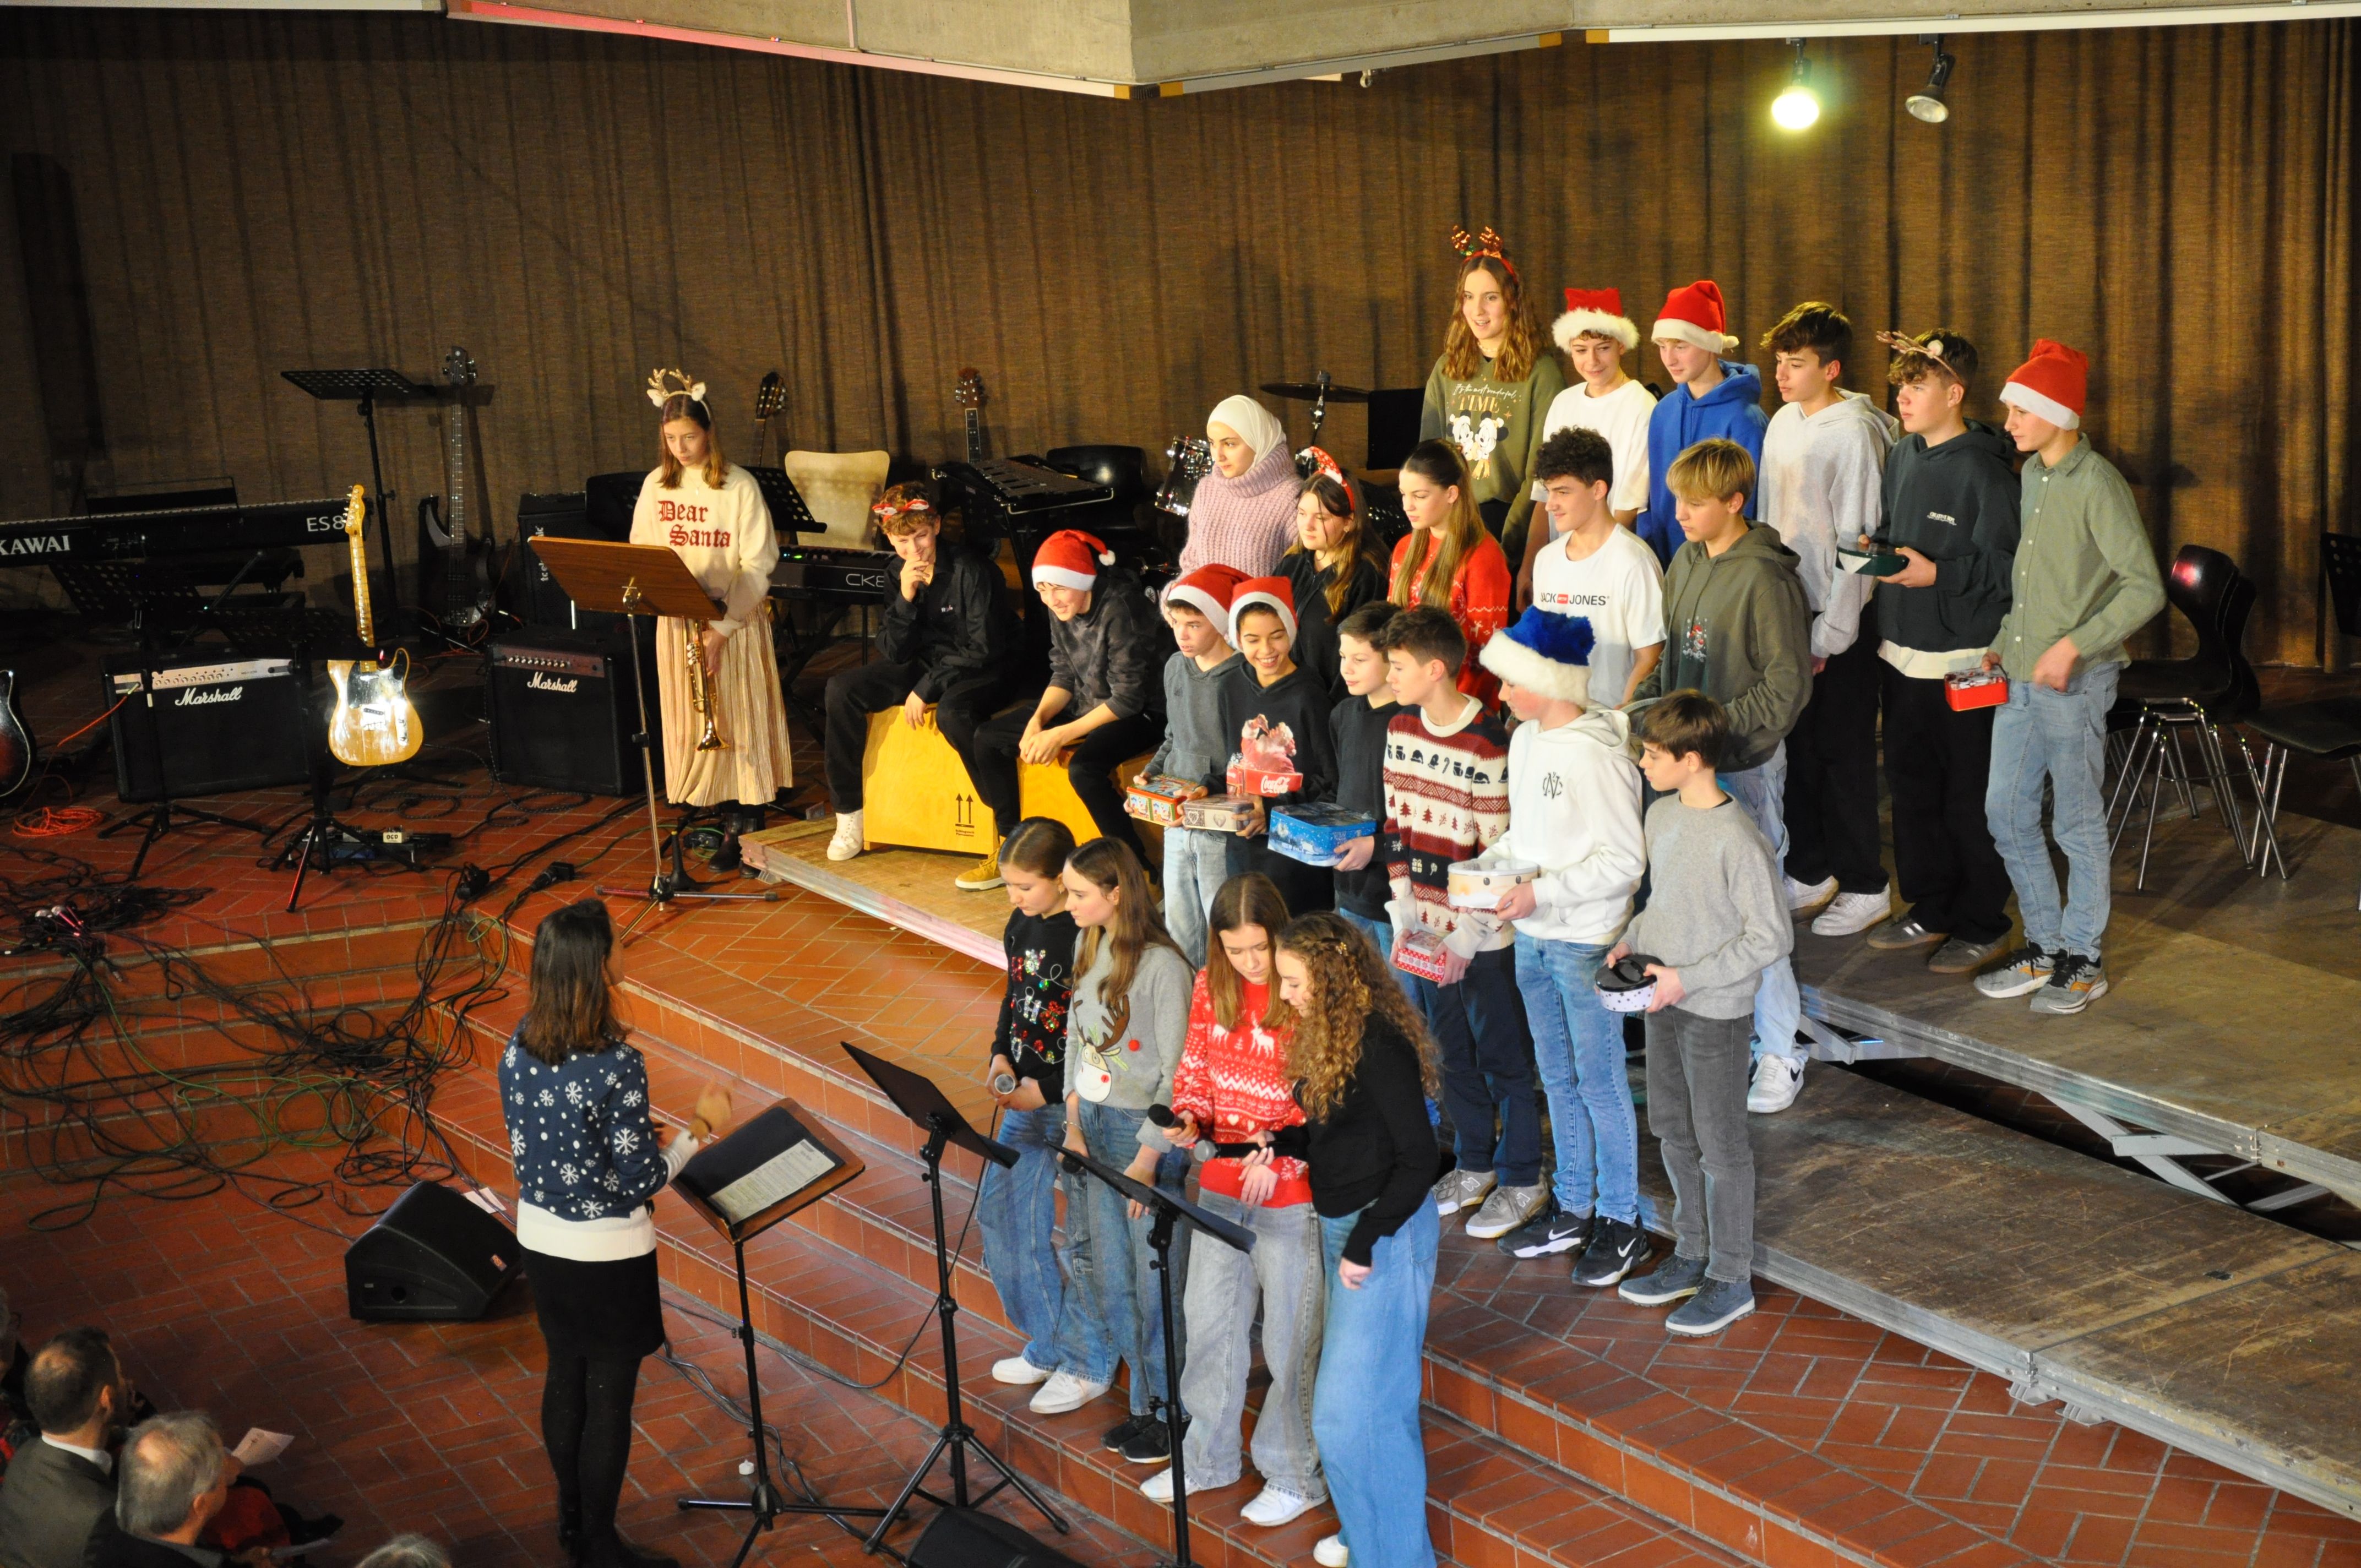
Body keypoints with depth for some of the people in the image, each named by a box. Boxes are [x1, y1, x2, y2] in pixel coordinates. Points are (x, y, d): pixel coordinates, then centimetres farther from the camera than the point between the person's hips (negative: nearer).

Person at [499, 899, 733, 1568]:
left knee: (565, 1378, 22)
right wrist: (700, 1126, -7)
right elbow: (641, 1182, -19)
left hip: (541, 1240, 7)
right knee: (608, 1397, 9)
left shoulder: (518, 1047, -5)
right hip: (607, 1255, -7)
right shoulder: (617, 1065, -27)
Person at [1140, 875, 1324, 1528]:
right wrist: (1188, 1120, -8)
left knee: (1290, 1339, 7)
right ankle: (1209, 1457, 36)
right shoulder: (1211, 988, 1)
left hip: (1291, 1196, -6)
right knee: (1209, 1322, 17)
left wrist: (1279, 1156, -25)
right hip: (1220, 1184, 6)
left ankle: (1296, 1475, 25)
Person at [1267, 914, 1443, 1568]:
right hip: (1340, 1224, 9)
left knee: (1349, 1409, -2)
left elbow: (1418, 1158, -20)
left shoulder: (1380, 1046, -22)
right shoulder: (1328, 1035, 6)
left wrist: (1365, 1244, -18)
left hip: (1384, 1234, -9)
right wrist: (1271, 1144, -4)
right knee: (1369, 1395, 20)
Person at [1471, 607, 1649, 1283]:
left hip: (1586, 941, -8)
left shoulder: (1596, 755, -21)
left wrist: (1543, 893, -23)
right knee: (1557, 1078, 18)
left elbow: (1625, 860, -20)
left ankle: (1621, 1222, 18)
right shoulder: (1526, 740, 5)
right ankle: (1572, 1208, 31)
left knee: (1600, 1081, 4)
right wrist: (1486, 865, 0)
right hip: (1533, 938, 8)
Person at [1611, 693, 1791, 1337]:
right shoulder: (1662, 815, 2)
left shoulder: (1739, 840, -24)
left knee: (1721, 1147, 6)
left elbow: (1772, 938, -20)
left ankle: (1731, 1279, 21)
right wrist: (1630, 943, 0)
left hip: (1715, 1012, -8)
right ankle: (1692, 1255, 36)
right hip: (1664, 1002, 8)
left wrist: (1687, 979, -21)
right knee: (1673, 1133, 19)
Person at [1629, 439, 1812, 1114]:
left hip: (1745, 765, -7)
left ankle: (1780, 1052, 13)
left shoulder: (1764, 577, -17)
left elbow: (1787, 684, -17)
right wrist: (1647, 704, 2)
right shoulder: (1686, 562, 7)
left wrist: (1717, 726, -22)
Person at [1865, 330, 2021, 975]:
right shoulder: (1902, 456, 9)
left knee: (1969, 799, 1)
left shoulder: (1982, 469, -15)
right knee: (1910, 785, 16)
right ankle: (1930, 908, 31)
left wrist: (1938, 573, -24)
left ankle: (1981, 924, 15)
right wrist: (1877, 549, 2)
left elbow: (2007, 563, -17)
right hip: (1902, 652, 8)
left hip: (1964, 662, -8)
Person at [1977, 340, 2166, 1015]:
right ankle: (2045, 946, 24)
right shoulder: (2030, 475, 10)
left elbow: (2146, 589, -19)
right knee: (2006, 811, 11)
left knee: (2078, 824, 2)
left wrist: (2074, 645, -25)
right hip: (2020, 677, 8)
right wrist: (2003, 645, 12)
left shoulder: (2097, 485, -15)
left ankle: (2084, 959, 16)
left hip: (2076, 682, -8)